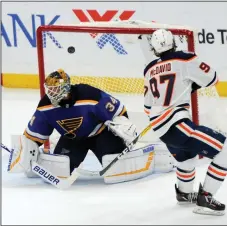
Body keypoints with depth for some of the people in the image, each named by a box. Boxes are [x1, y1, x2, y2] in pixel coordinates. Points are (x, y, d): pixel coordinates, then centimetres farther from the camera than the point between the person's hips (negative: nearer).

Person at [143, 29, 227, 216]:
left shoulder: (150, 70, 14)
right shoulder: (185, 60, -7)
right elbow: (212, 78, 5)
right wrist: (192, 85, 22)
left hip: (160, 126, 8)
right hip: (176, 124, -8)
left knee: (186, 155, 35)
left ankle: (184, 193, 52)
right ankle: (204, 198, -9)